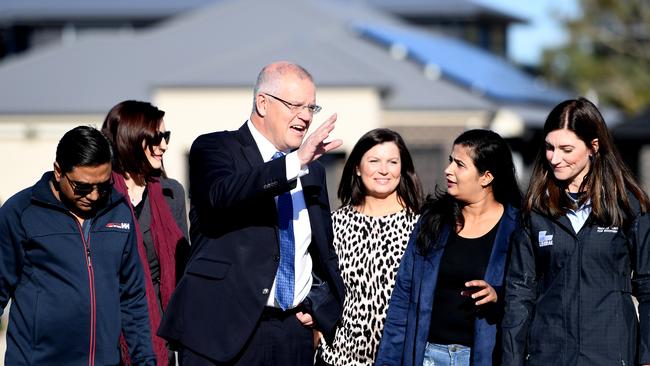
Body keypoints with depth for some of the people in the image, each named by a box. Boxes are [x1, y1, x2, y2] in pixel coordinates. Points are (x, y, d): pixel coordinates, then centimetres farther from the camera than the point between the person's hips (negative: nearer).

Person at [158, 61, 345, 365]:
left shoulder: (313, 170, 17)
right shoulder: (213, 149, -1)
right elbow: (222, 194, -24)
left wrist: (321, 304, 9)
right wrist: (295, 163, -30)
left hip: (294, 333, 5)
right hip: (225, 330, -5)